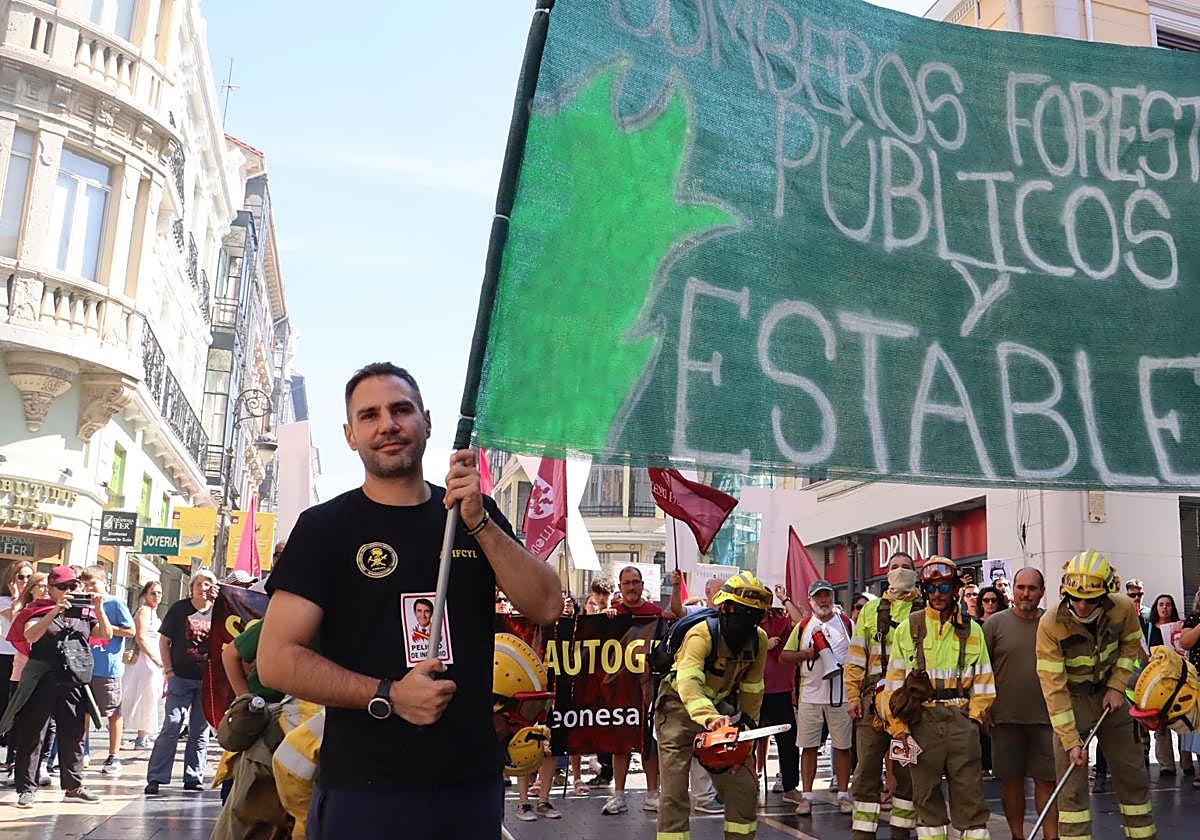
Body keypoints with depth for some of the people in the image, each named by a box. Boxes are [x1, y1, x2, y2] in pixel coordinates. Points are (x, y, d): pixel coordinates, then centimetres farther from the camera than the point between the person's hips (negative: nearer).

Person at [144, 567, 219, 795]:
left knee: (200, 731, 7)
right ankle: (156, 778, -1)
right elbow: (164, 641, 4)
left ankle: (193, 778, 16)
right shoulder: (179, 609, 1)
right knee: (172, 726, -7)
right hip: (181, 677, -2)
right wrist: (169, 670, -4)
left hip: (207, 679, 2)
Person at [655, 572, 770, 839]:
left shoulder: (759, 639, -8)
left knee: (744, 787, 4)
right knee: (675, 792, -9)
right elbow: (688, 683, -42)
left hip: (719, 709, 6)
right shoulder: (702, 634, -26)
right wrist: (709, 717, -58)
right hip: (680, 709, -6)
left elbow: (751, 692, 3)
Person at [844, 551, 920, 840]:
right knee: (868, 769, 3)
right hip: (874, 700, 1)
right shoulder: (871, 610, 14)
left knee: (907, 770, 6)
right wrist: (853, 696, 2)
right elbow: (855, 658, 11)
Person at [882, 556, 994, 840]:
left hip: (961, 720, 0)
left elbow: (983, 681, 10)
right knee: (926, 793, 7)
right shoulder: (908, 628, 5)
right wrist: (899, 728, -3)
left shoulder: (971, 630, 9)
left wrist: (973, 717, -2)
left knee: (969, 792, 1)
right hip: (922, 721, 0)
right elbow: (894, 681, 3)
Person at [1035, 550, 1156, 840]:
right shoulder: (1051, 624, -27)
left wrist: (1117, 686, -6)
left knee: (1132, 775, 12)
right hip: (1072, 700, -4)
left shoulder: (1123, 608, -17)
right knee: (1072, 785, -7)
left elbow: (1130, 645, 6)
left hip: (1110, 695, 4)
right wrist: (1071, 740, -25)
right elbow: (1053, 686, -24)